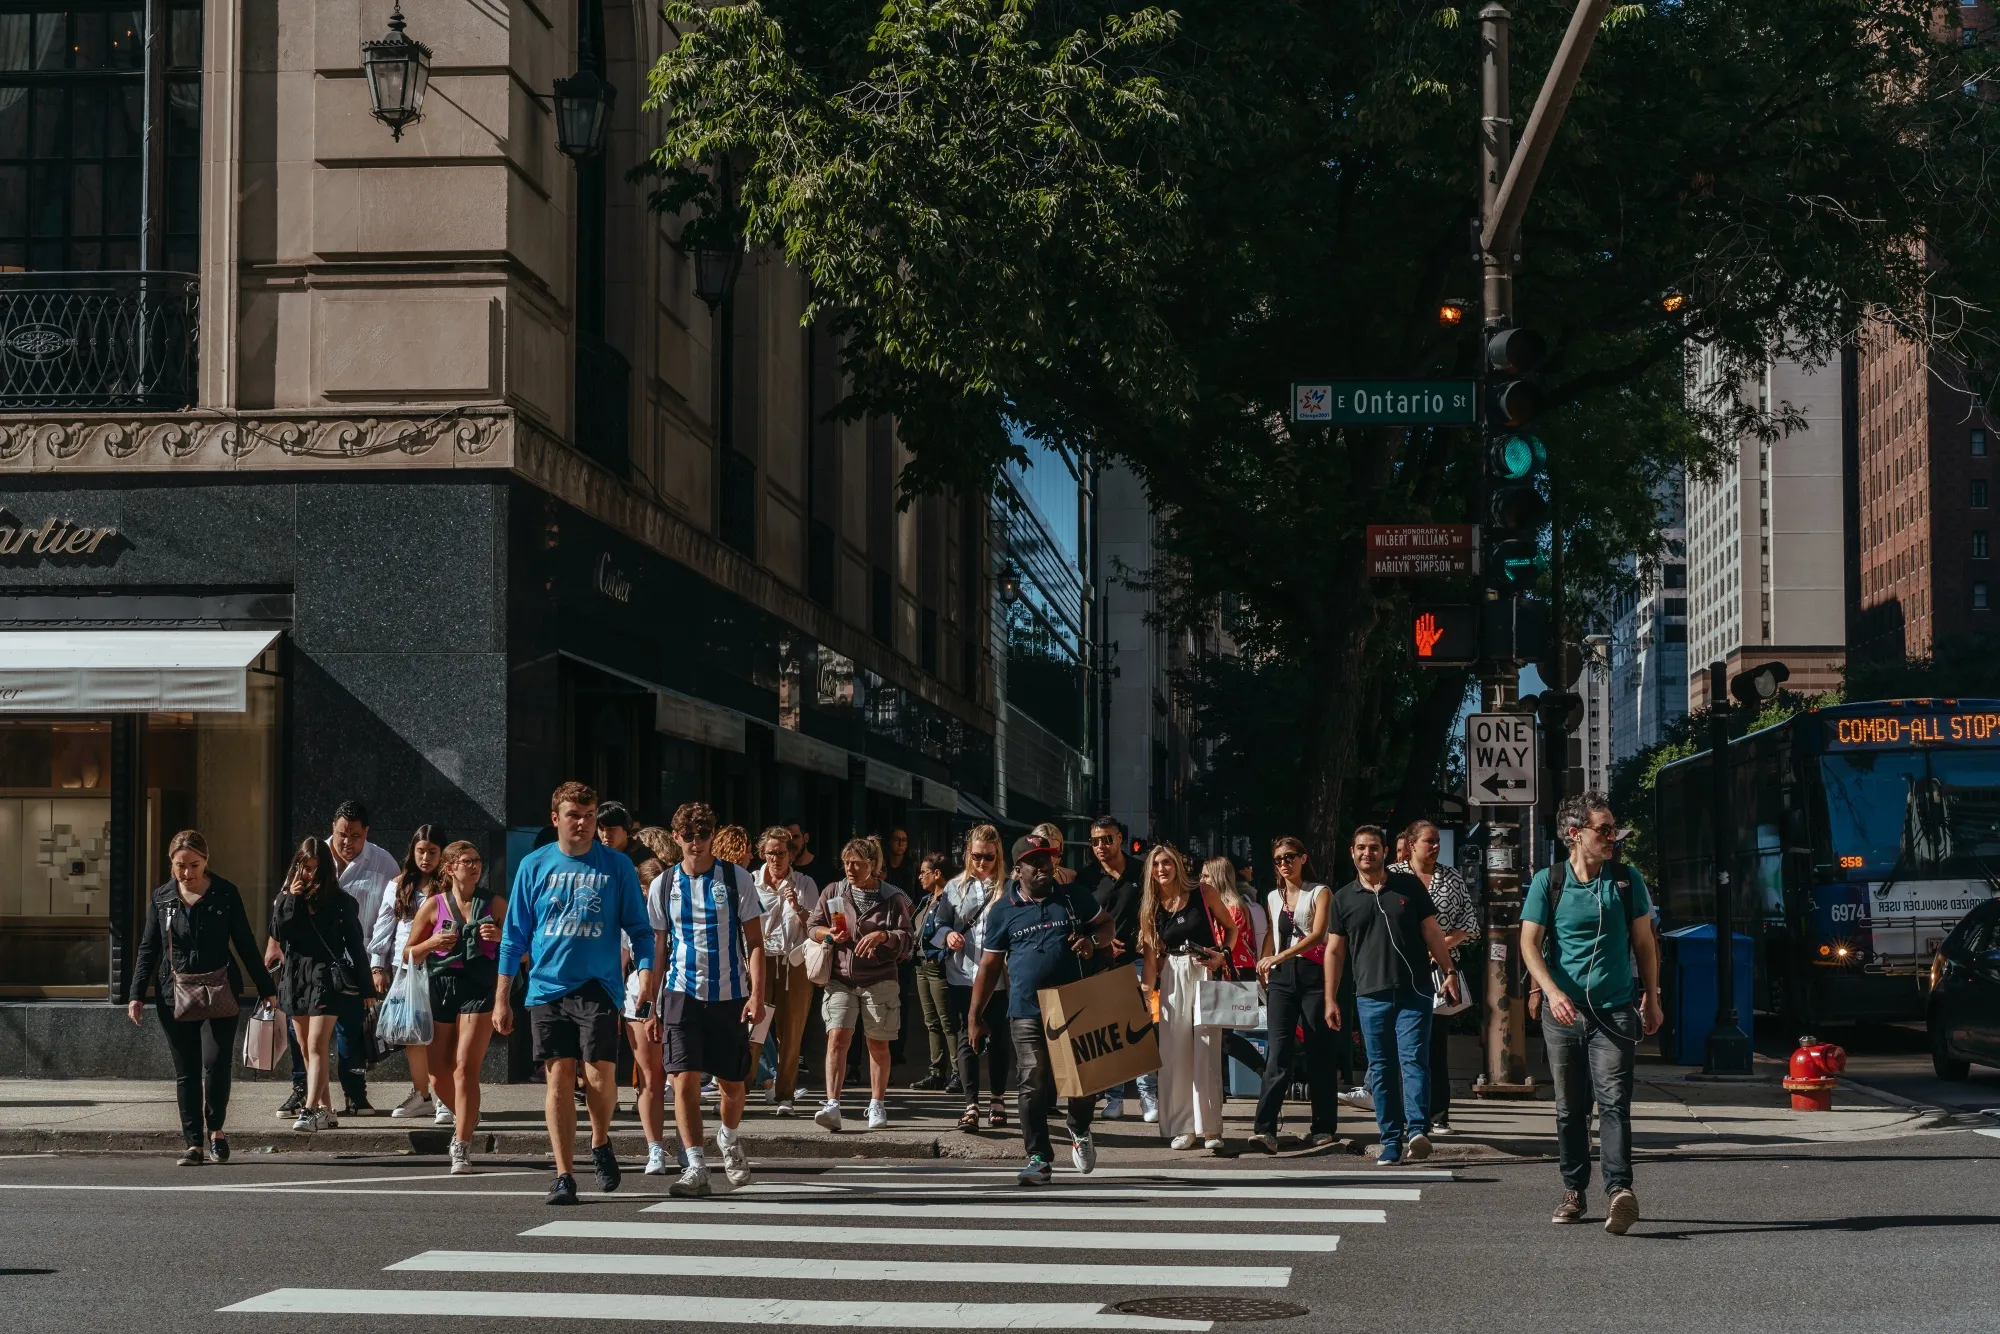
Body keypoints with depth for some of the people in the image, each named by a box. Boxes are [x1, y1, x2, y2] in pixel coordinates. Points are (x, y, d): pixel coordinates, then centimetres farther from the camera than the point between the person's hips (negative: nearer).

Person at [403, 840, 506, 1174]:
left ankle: (462, 1147, -13)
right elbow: (409, 954, 11)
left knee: (465, 1067, -13)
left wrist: (500, 936, -9)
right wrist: (432, 943, -9)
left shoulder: (494, 904, 6)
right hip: (441, 987, 2)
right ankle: (465, 1117, 37)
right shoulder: (434, 905, 7)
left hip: (480, 990, -2)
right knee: (440, 1070, 8)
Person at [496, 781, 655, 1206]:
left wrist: (646, 970, -12)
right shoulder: (533, 866, 7)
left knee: (600, 1074, -11)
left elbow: (639, 927, 6)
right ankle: (564, 1175, 5)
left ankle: (601, 1144, 19)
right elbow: (515, 935, 10)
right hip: (547, 989, 1)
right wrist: (502, 997, 7)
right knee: (558, 1078, -2)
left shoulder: (616, 866, 4)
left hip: (598, 986, -1)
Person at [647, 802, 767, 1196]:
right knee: (684, 1080, -13)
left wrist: (757, 995, -11)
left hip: (730, 996, 0)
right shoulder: (664, 886, 6)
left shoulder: (737, 879, 0)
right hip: (682, 995, 1)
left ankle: (728, 1139, 38)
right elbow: (657, 950, 11)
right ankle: (696, 1168, -11)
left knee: (732, 1083, 8)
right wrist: (651, 1008, 8)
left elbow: (754, 941, 0)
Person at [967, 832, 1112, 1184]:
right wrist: (975, 1016, 6)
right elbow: (989, 966, 8)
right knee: (1034, 1086, -2)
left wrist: (1094, 940, -7)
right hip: (1027, 1012, -1)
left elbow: (1106, 922, 17)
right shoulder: (1003, 911, 4)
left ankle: (1078, 1128, 32)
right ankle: (1038, 1158, 7)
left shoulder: (1074, 897, 6)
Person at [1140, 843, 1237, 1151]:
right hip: (1172, 978, 3)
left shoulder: (1203, 893, 0)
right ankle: (1181, 1127, 8)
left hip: (1206, 974, -3)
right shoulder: (1150, 908, 7)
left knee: (1207, 1049, -6)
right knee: (1174, 1052, 1)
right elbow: (1150, 956, 5)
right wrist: (1144, 992, -4)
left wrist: (1223, 955, -9)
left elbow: (1230, 927, 8)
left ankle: (1210, 1128, -4)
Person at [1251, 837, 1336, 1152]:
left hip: (1313, 974, -3)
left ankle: (1324, 1127, 10)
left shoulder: (1319, 893, 1)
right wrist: (1264, 965, 9)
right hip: (1281, 977, 3)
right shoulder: (1274, 897, 17)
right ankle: (1265, 1128, -20)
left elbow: (1318, 934, -12)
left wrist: (1280, 956, -23)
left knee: (1318, 1052, 1)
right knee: (1277, 1051, -10)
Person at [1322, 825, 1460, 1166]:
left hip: (1414, 993, -2)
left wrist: (1448, 972, -1)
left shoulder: (1409, 886, 6)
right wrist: (1330, 1001, 6)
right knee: (1381, 1070, 3)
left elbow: (1432, 933, 8)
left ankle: (1417, 1128, -20)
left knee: (1414, 1059, -12)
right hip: (1371, 997, 2)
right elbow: (1334, 951, 10)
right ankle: (1391, 1142, 6)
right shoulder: (1344, 898, 9)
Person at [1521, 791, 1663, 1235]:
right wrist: (1553, 992, -18)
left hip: (1615, 1010, -1)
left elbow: (1644, 942, 14)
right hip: (1563, 1012, 1)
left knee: (1614, 1101, -15)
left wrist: (1652, 1000, 15)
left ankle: (1619, 1191, -26)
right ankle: (1573, 1191, 21)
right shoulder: (1548, 882, 1)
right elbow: (1529, 943, -3)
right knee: (1570, 1108, 9)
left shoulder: (1626, 879, 5)